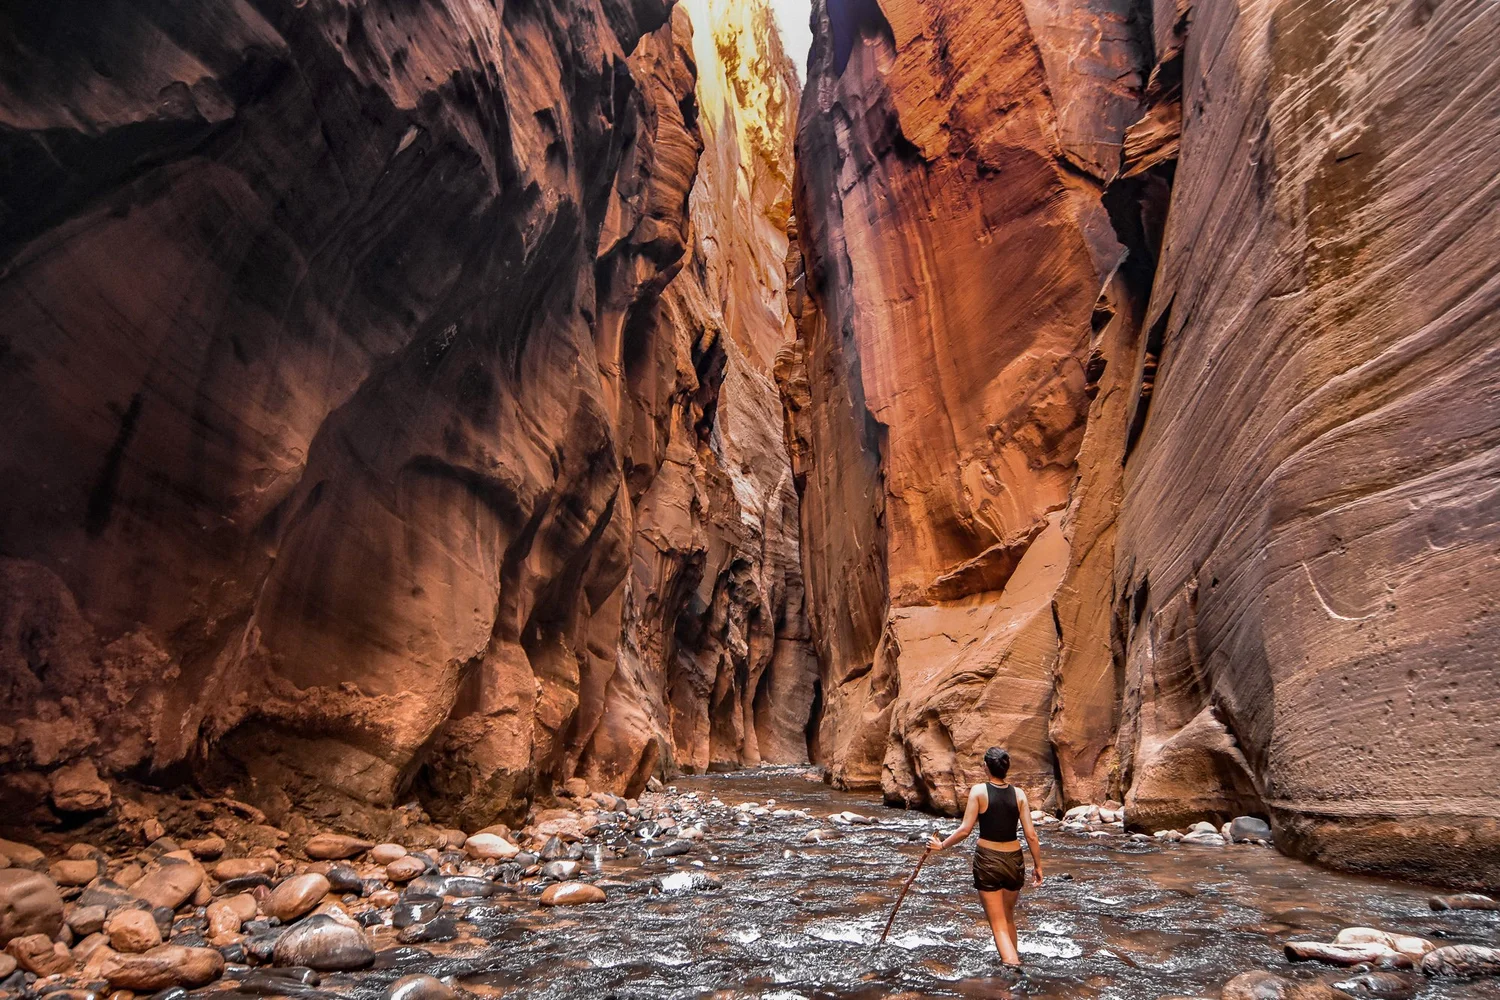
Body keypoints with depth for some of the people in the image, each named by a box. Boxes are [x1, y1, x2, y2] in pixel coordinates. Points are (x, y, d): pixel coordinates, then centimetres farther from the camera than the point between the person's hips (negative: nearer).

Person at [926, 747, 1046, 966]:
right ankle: (1013, 960, 40)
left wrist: (942, 845, 2)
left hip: (987, 860, -3)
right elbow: (1031, 835, -3)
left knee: (999, 925, 5)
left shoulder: (979, 791, -10)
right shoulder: (1018, 794, -2)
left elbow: (965, 830, -13)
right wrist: (1037, 864, 10)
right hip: (1014, 860, 4)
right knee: (1008, 918, 26)